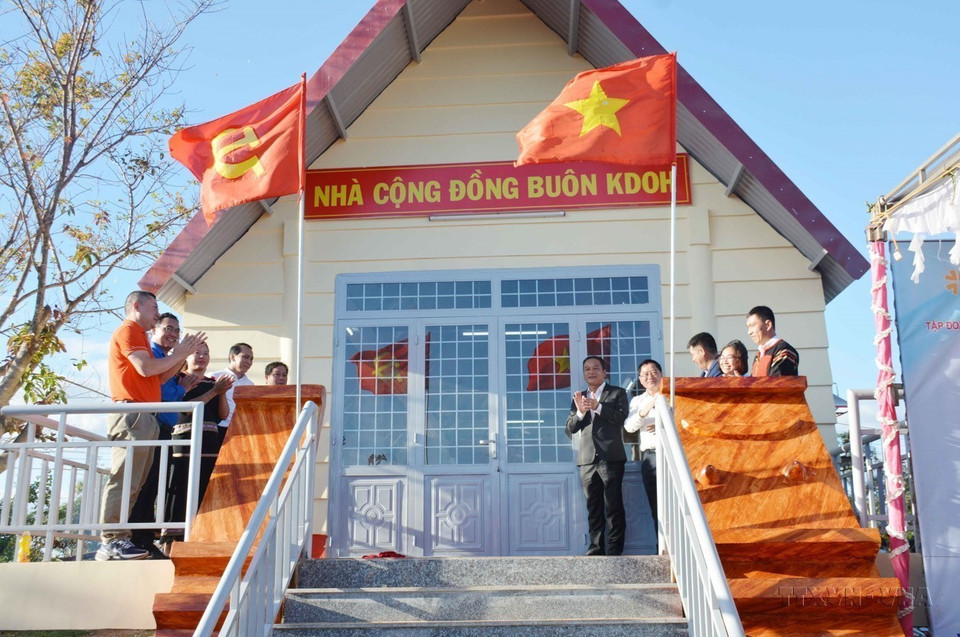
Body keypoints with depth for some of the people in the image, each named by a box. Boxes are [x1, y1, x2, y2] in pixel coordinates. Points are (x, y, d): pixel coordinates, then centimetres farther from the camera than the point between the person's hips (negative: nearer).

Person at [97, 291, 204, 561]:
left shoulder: (138, 336, 28)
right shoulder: (128, 331, -2)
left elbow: (159, 378, 24)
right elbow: (146, 368, -15)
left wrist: (182, 355, 16)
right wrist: (177, 354, -2)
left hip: (144, 417, 10)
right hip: (132, 414, -10)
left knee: (133, 482, 6)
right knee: (124, 480, -14)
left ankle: (117, 539, 6)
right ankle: (111, 541, -17)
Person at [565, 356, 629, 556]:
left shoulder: (617, 393, 8)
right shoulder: (579, 398, 18)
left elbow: (621, 417, -9)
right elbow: (570, 429, 9)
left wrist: (598, 406, -19)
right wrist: (580, 412, -9)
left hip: (610, 458, -4)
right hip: (587, 459, 4)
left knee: (613, 506, -4)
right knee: (593, 508, 6)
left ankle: (614, 549, -2)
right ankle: (596, 547, 10)